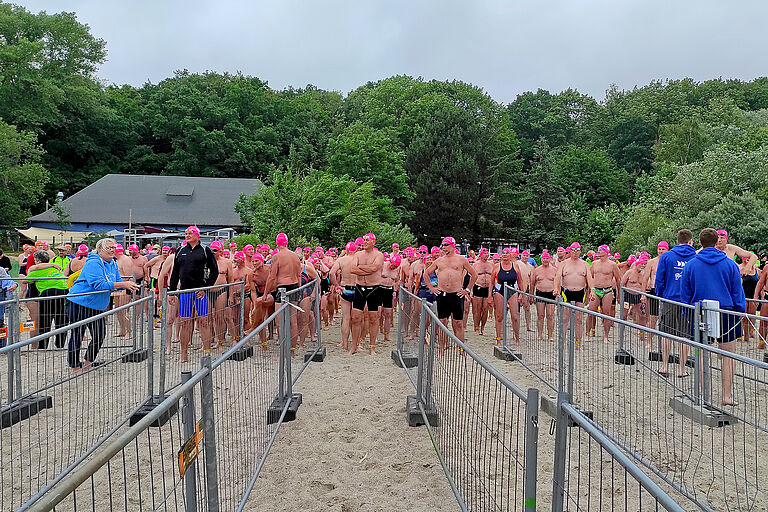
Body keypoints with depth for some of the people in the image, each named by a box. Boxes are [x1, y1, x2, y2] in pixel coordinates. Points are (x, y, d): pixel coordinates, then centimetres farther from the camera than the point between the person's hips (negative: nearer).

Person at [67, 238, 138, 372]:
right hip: (79, 303, -9)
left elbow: (118, 282, 10)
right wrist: (122, 284, -32)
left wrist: (129, 286, -13)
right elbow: (99, 284, -28)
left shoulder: (113, 264, 8)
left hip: (97, 306, 9)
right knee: (77, 336, -1)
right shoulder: (93, 263, -19)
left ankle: (87, 364, 25)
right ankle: (75, 367, 10)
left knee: (100, 335, 9)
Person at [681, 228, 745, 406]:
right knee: (727, 355, 8)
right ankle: (727, 395, 9)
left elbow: (685, 295, 3)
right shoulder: (730, 264, 0)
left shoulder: (690, 265, -1)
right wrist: (740, 314, 10)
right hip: (726, 313, 0)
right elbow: (738, 293, 3)